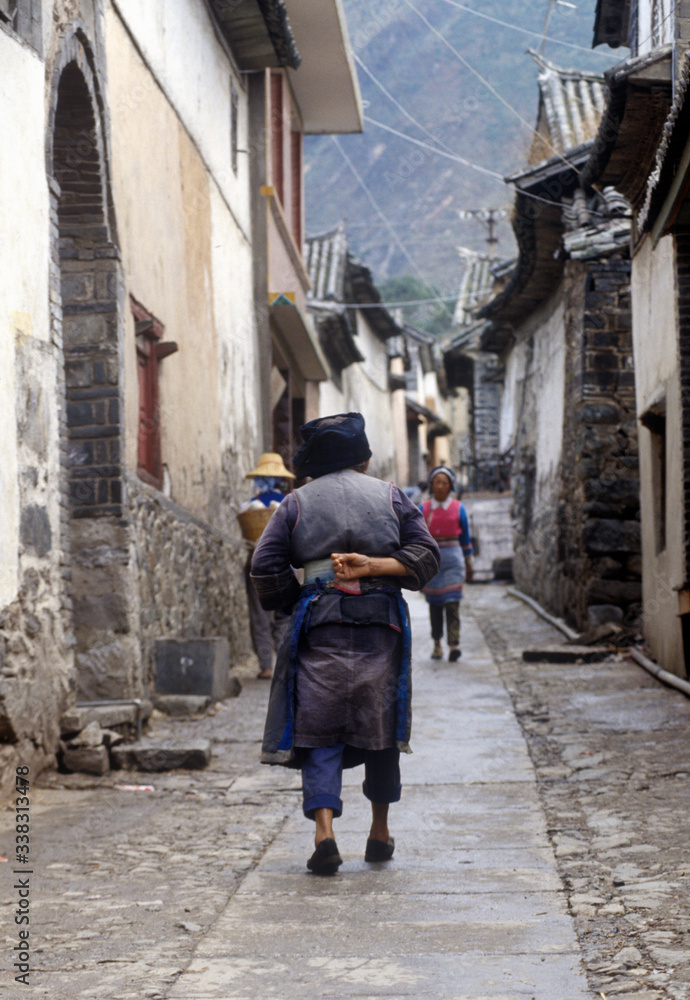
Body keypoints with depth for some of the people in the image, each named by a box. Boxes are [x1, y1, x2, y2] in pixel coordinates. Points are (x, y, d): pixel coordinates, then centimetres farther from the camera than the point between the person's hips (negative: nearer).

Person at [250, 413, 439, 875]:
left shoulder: (297, 503, 6)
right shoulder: (391, 496, 9)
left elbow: (266, 569, -1)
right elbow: (425, 556, -1)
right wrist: (372, 567, -6)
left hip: (320, 628, -1)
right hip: (381, 625, 1)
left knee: (318, 732, 2)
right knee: (381, 729, 14)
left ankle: (325, 832, -15)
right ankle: (381, 833, 24)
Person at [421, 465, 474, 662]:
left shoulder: (458, 509, 4)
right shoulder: (424, 509, 4)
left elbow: (465, 537, 12)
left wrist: (469, 564, 15)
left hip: (453, 559, -1)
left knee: (452, 602, -11)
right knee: (435, 604, 7)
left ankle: (454, 644, -19)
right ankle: (437, 644, 20)